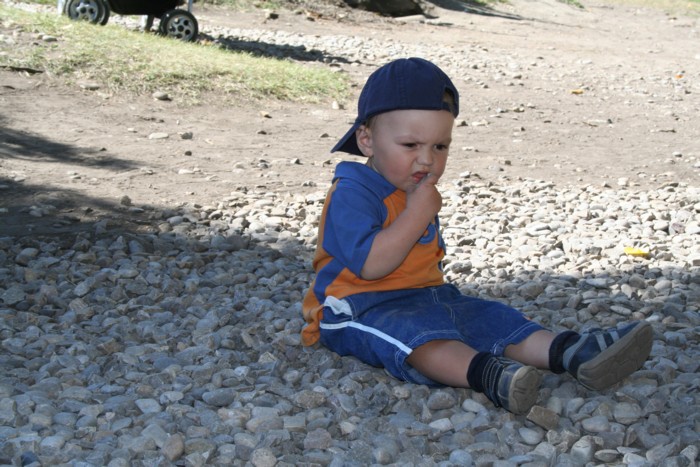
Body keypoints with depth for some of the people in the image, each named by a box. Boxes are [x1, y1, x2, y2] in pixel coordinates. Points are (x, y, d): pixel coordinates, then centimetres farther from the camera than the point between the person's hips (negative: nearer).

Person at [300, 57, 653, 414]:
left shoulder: (417, 192, 17)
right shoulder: (351, 193, -15)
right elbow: (371, 265, -27)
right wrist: (417, 215, -24)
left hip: (428, 296, 9)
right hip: (365, 310, -9)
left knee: (495, 319, -10)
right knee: (415, 333, -39)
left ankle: (570, 352, -28)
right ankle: (487, 374, -63)